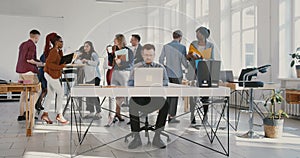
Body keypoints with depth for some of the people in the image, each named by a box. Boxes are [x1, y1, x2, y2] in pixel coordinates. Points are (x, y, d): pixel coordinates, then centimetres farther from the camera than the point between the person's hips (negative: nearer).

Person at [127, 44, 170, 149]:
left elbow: (166, 82, 2)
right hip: (139, 96, 0)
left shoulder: (160, 67, 17)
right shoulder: (136, 67, 17)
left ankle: (157, 137, -20)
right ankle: (136, 138, -19)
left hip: (155, 96, 0)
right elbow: (130, 83, 6)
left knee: (165, 105, -32)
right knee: (132, 105, -34)